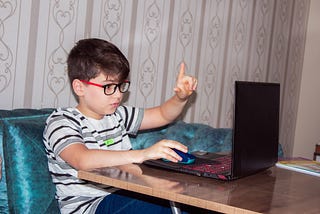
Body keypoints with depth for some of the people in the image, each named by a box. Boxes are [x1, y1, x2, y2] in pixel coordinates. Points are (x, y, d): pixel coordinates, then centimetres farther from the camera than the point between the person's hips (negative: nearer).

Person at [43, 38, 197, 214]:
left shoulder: (117, 115, 15)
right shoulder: (60, 122, -9)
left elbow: (162, 115, 22)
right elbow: (83, 160, -29)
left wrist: (181, 98, -2)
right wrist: (143, 154, -37)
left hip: (122, 197, 7)